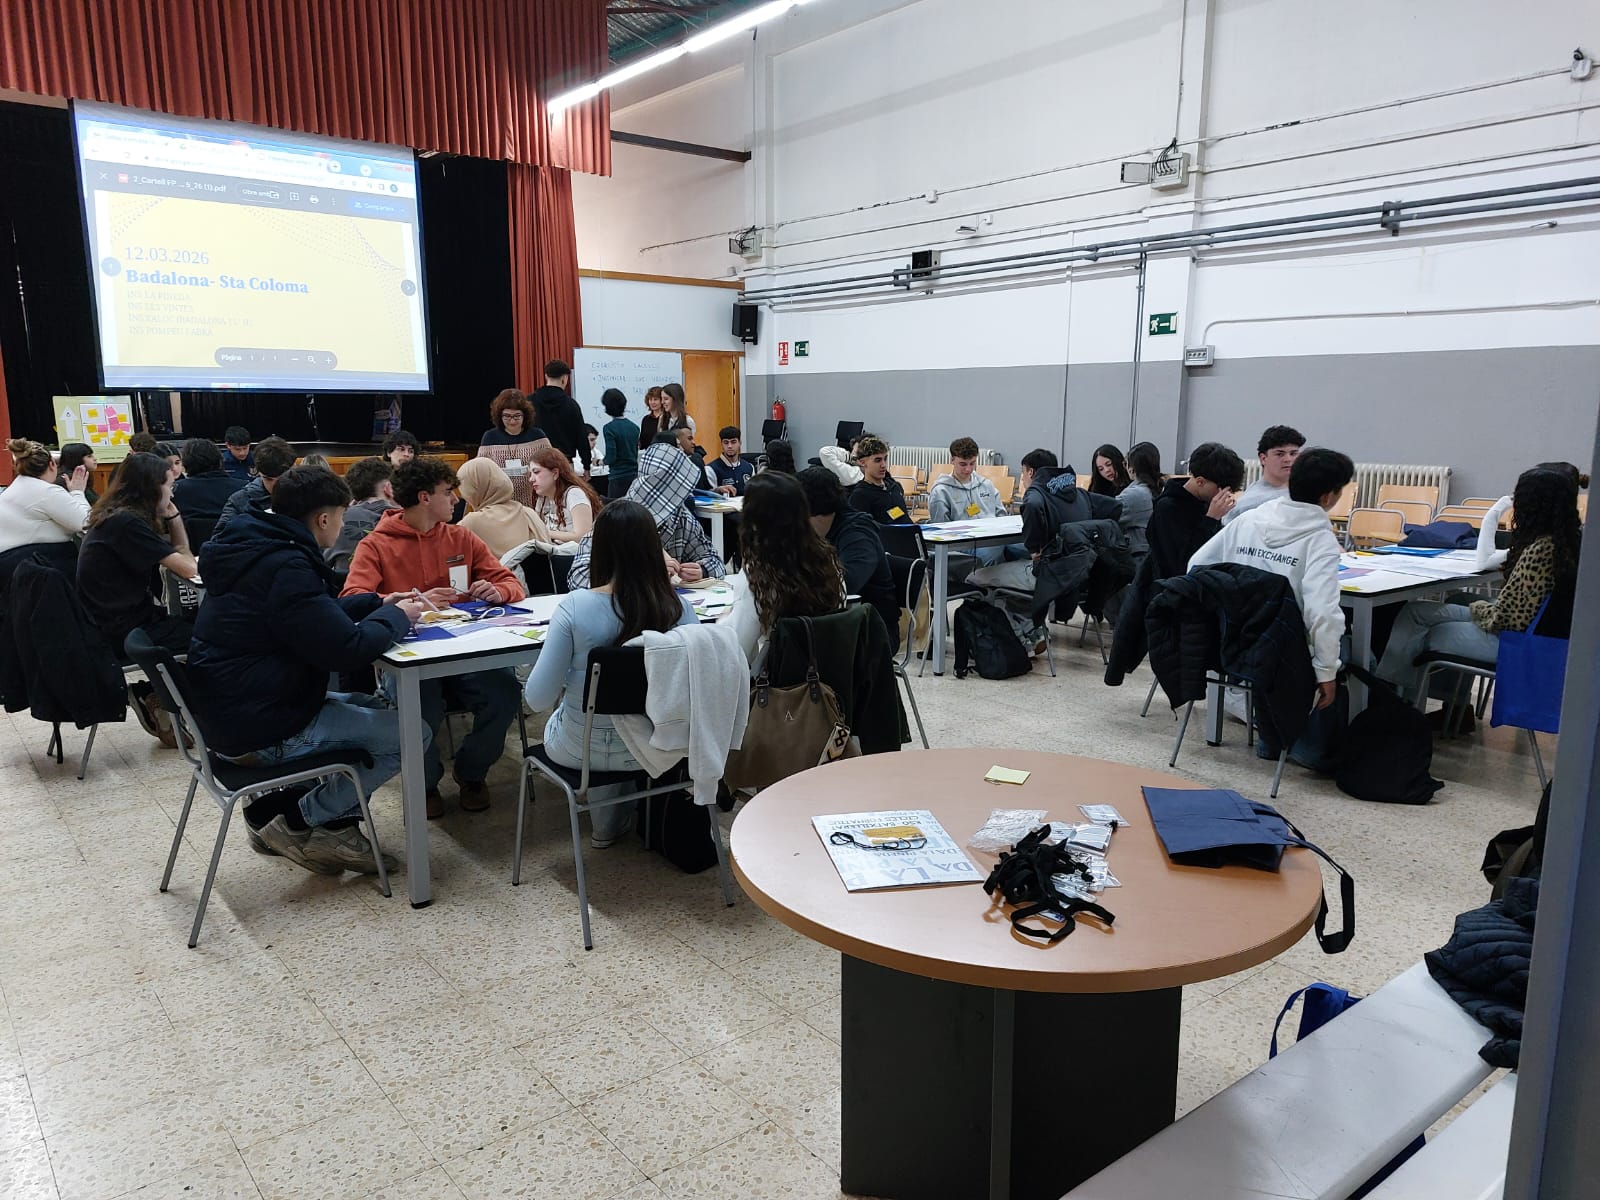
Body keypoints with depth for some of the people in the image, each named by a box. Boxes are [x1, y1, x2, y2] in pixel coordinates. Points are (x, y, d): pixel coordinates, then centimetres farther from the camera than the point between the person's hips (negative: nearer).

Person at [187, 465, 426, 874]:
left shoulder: (257, 551, 8)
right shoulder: (285, 568, -24)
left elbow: (317, 616, 21)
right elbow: (347, 650, -26)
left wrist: (378, 604, 14)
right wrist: (396, 617, -9)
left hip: (234, 711, 10)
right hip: (259, 730, -10)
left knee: (372, 708, 21)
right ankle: (297, 822, 4)